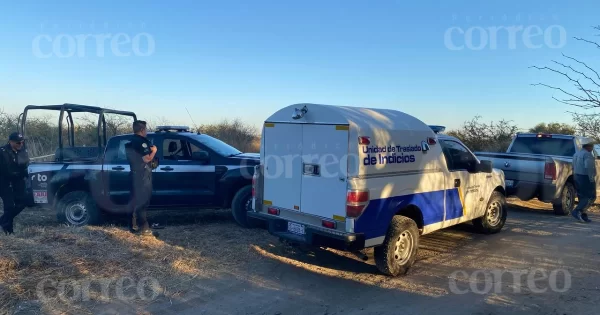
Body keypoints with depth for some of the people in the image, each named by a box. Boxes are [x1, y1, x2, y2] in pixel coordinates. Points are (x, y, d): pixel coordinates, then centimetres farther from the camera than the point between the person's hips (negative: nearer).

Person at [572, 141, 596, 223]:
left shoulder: (576, 154, 15)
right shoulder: (587, 154, -14)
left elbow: (574, 168, 18)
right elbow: (588, 167, -27)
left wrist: (576, 176, 19)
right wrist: (591, 179, -22)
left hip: (577, 178, 9)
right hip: (586, 178, -9)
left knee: (582, 197, 13)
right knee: (591, 197, -3)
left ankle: (583, 216, 13)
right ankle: (577, 211, -14)